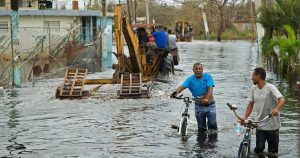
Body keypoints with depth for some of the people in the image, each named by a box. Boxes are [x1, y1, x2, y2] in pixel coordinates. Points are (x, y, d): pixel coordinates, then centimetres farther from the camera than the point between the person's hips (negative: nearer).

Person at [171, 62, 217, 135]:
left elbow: (210, 88, -21)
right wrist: (176, 92, -44)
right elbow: (182, 86, -21)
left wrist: (207, 99, -40)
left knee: (212, 126, -6)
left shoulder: (207, 76, -9)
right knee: (201, 128, 7)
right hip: (199, 106, 2)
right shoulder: (190, 79, -6)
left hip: (210, 105, -2)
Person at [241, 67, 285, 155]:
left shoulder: (270, 88, -14)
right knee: (258, 149, -1)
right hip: (259, 125, 4)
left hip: (272, 126, -4)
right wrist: (245, 117, -4)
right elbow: (251, 104, 10)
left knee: (272, 151, 5)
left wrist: (276, 109, -46)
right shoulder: (253, 89, 5)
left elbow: (282, 100, -26)